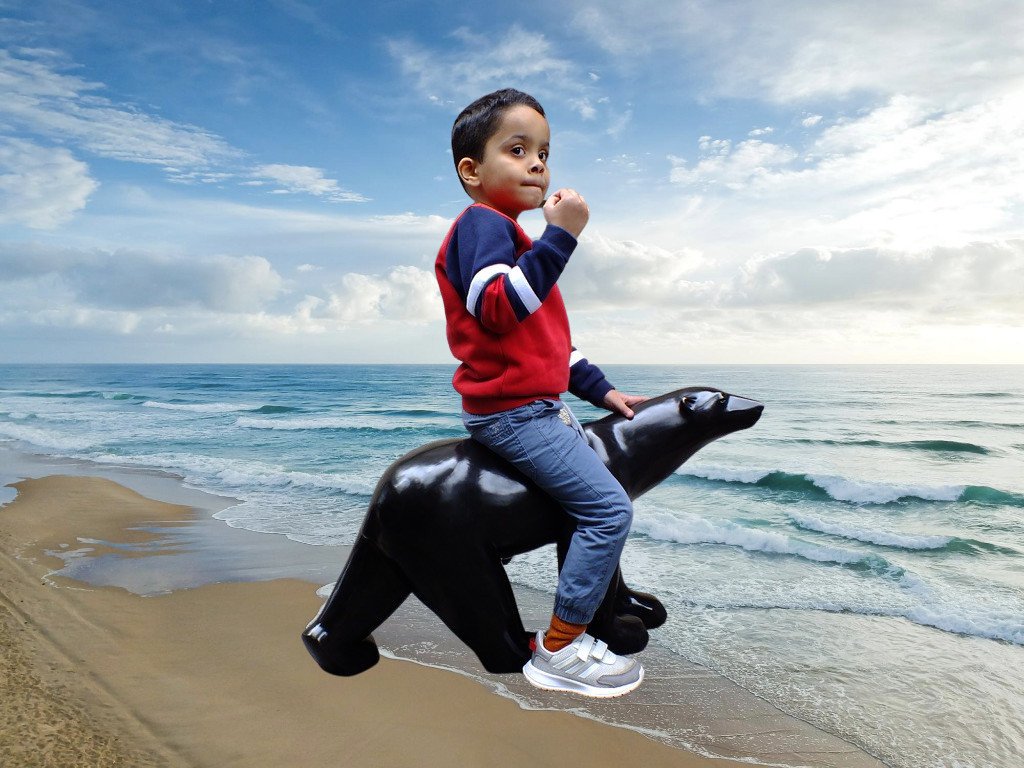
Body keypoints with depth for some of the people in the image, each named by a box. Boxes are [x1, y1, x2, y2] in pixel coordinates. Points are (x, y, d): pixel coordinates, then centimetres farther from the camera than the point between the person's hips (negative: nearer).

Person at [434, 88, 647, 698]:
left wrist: (601, 388, 21)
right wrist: (561, 235, -30)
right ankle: (559, 649, -3)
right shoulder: (482, 223, -9)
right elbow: (499, 308, -30)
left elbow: (547, 336, 25)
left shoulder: (507, 233, 23)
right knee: (610, 508, -13)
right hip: (512, 412, -11)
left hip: (538, 407, 11)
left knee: (603, 486, 19)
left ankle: (604, 599, 31)